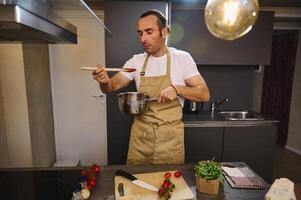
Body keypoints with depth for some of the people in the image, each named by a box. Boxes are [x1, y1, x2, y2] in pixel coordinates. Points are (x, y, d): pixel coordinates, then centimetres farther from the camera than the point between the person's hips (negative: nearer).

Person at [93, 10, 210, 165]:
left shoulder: (182, 58, -7)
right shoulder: (136, 61, 1)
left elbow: (205, 94, -7)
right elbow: (112, 87, 2)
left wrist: (177, 89, -24)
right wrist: (104, 81, -21)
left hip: (170, 137, -2)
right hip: (140, 135, 2)